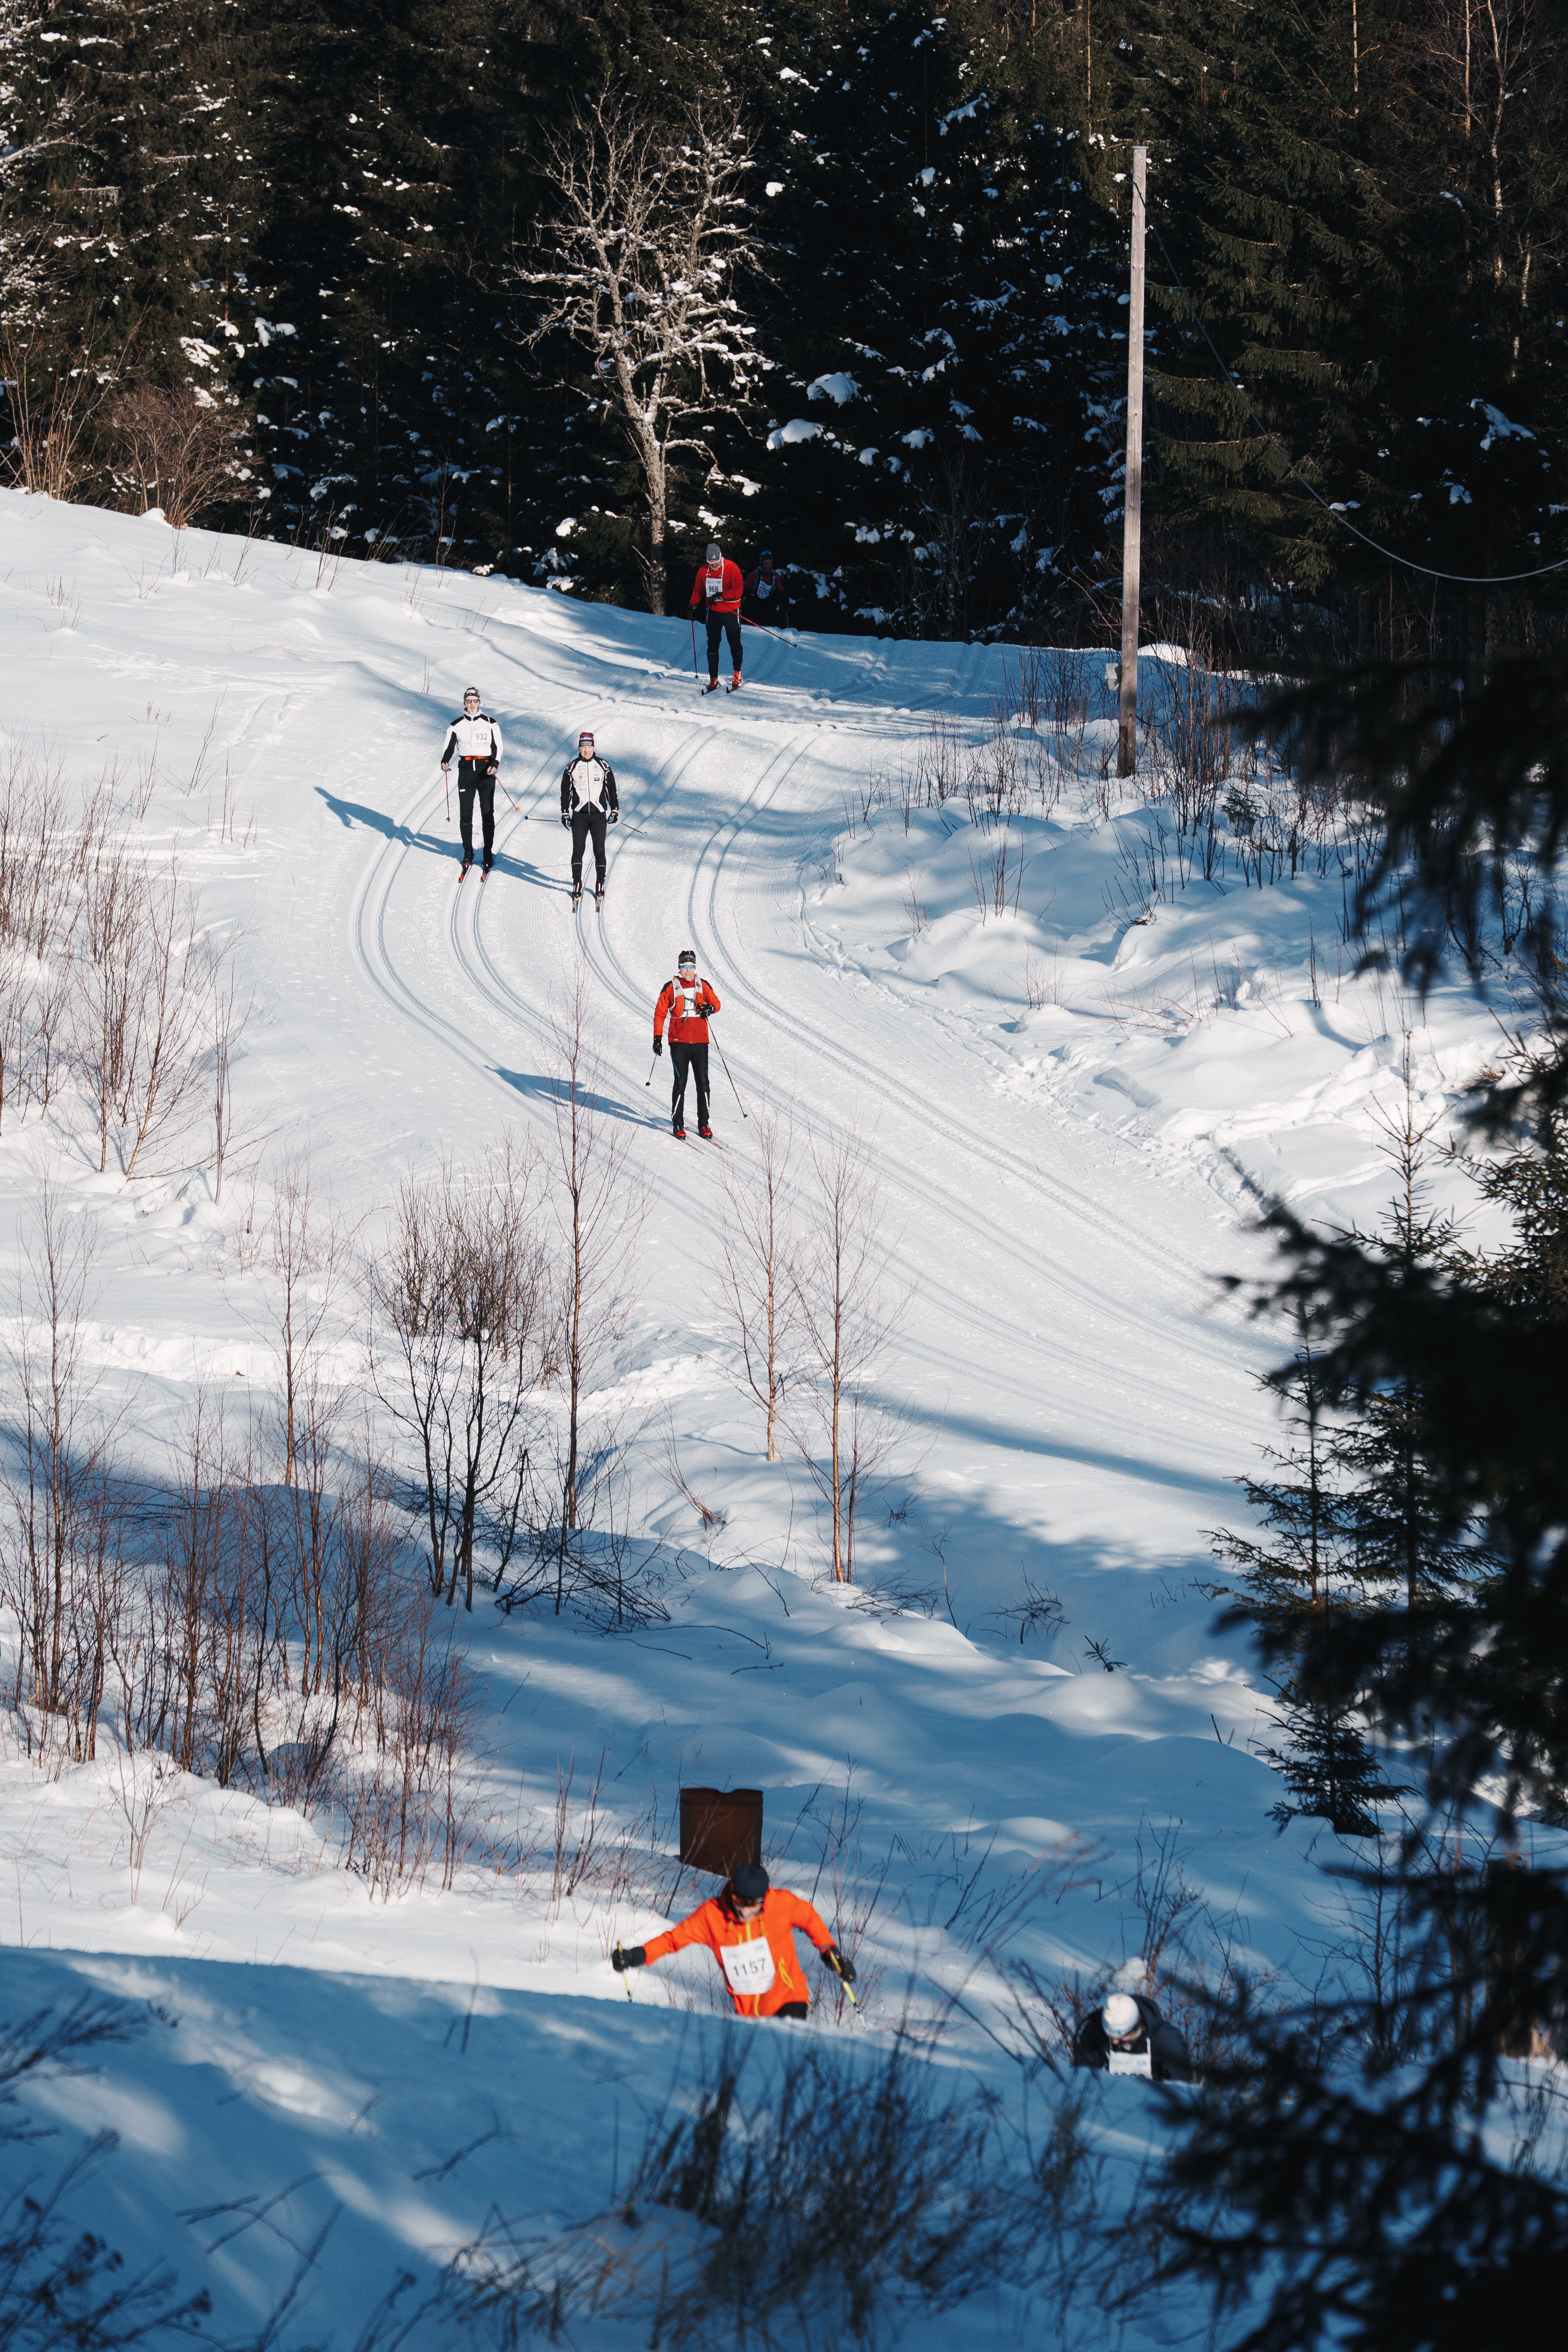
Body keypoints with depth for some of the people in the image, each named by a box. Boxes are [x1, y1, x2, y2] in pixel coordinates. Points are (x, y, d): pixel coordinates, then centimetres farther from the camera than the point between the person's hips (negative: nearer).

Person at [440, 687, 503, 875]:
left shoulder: (490, 724, 5)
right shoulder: (457, 725, 9)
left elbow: (497, 747, 2)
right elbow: (449, 747, 7)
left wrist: (495, 764, -15)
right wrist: (445, 761, -14)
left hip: (486, 769, -1)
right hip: (466, 769, 1)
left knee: (487, 813, -4)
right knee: (465, 813, -3)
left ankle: (489, 853, 4)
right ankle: (468, 854, 5)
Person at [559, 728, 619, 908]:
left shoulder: (603, 766, 4)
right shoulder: (572, 768, 5)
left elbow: (611, 790, 10)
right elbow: (565, 791, 10)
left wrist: (615, 810, 8)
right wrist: (565, 813, 6)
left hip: (599, 814, 0)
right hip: (579, 814, 0)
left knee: (599, 851, -1)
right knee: (578, 850, -5)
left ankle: (600, 885, 7)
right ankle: (577, 885, 2)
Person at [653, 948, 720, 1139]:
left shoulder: (703, 986, 10)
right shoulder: (671, 988, 4)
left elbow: (716, 1002, 16)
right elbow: (660, 1013, 4)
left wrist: (710, 1008, -9)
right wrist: (657, 1038, -3)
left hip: (700, 1040, 2)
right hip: (679, 1041, -2)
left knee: (703, 1082, 1)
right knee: (680, 1082, -6)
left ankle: (704, 1124, 9)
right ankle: (678, 1125, 1)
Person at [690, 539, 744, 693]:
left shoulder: (732, 569, -14)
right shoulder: (704, 570, 0)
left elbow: (738, 591, -19)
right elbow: (698, 589, 12)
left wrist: (720, 595, -27)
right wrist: (694, 605, -1)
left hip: (731, 612, -4)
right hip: (713, 612, 4)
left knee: (734, 643, 7)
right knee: (712, 644, 1)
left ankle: (737, 675, 24)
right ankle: (713, 679, 4)